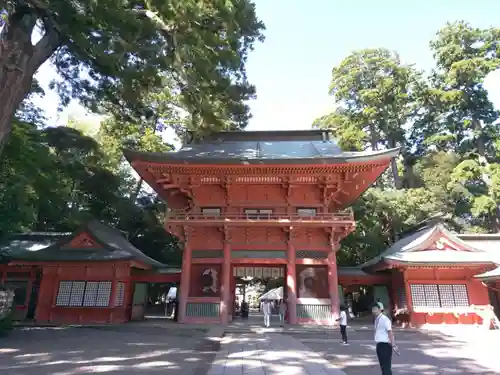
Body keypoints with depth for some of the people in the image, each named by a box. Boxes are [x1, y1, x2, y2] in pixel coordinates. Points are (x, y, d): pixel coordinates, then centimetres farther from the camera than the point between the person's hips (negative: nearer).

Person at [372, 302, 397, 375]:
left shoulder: (385, 319, -15)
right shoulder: (377, 319, 11)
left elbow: (390, 332, -19)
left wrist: (393, 345, -24)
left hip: (385, 345, -9)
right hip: (379, 345, 9)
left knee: (386, 366, -4)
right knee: (383, 366, 18)